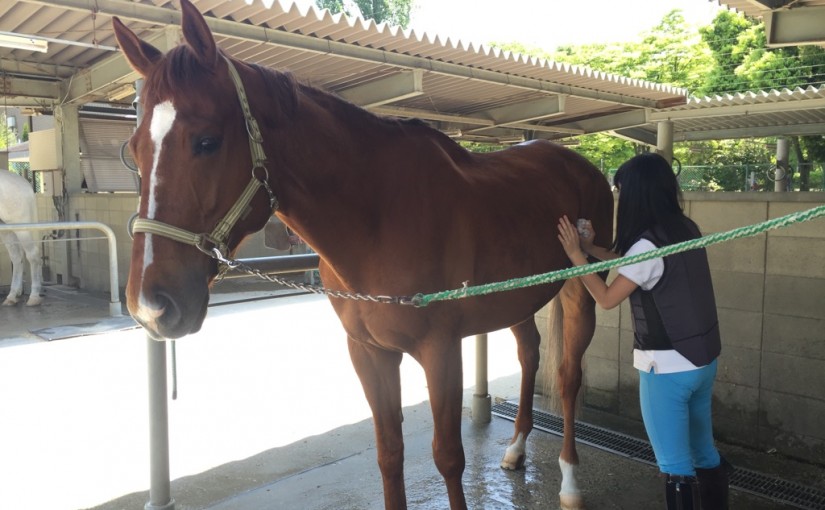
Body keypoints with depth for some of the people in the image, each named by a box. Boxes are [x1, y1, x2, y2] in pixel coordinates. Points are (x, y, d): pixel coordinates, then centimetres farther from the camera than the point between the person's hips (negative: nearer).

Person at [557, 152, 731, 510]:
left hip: (668, 367, -8)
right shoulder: (687, 230, 3)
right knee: (704, 454, 23)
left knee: (675, 465, 5)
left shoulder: (648, 244, -22)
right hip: (704, 358, 9)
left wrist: (576, 257, -6)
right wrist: (592, 250, 13)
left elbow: (607, 299, -14)